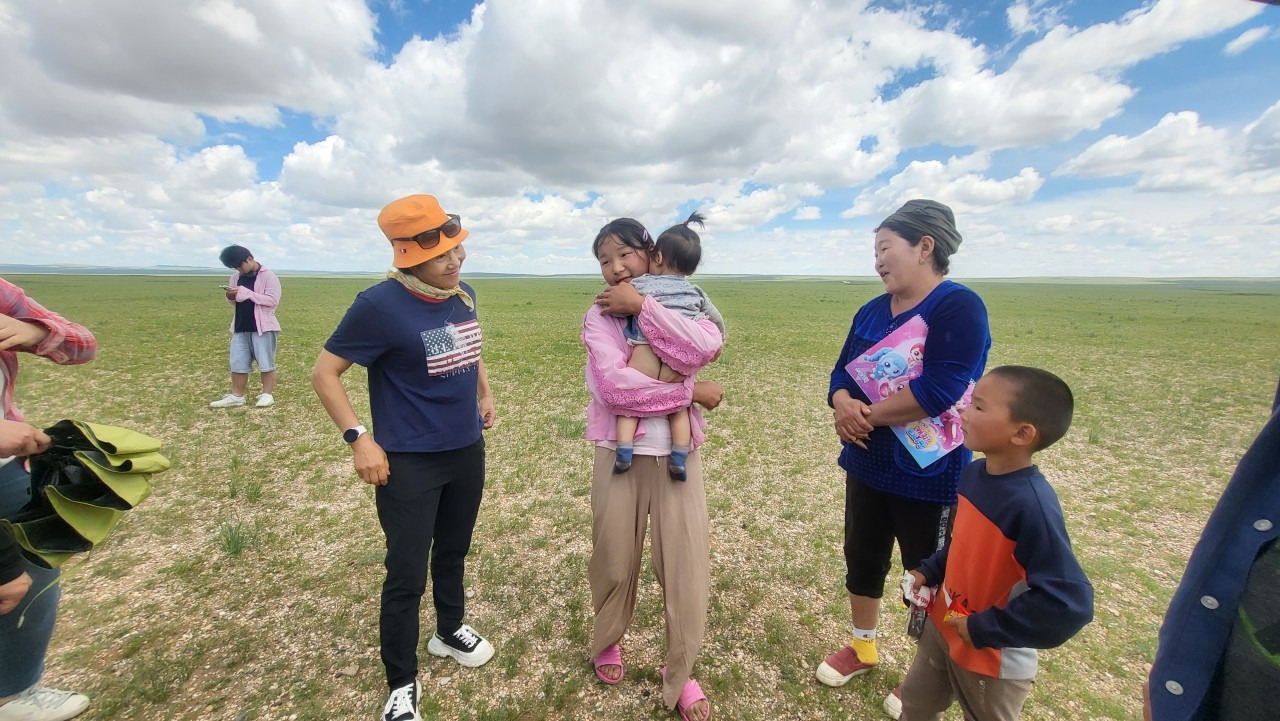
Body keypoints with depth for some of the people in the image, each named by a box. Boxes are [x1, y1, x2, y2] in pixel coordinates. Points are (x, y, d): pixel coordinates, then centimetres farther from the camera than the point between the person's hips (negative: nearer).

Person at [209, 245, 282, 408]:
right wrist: (231, 296, -5)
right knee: (237, 364, 8)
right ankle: (236, 396, 15)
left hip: (262, 327, -6)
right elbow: (234, 302, 19)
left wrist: (245, 292, -20)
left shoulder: (269, 276, -8)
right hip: (240, 328, 6)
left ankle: (267, 394, 9)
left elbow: (273, 300, -17)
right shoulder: (236, 277, 11)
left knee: (266, 363, 0)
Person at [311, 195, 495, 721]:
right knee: (406, 576, 5)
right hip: (408, 463, -6)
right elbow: (324, 373, -12)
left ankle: (450, 632, 47)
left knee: (452, 553, 23)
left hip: (468, 452, 6)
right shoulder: (380, 305, -19)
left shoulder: (464, 296, 1)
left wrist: (485, 393, 10)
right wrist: (359, 438, -18)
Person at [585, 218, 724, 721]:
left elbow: (702, 350, -20)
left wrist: (642, 307, -19)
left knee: (687, 565, 6)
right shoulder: (599, 316, -3)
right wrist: (691, 392, -15)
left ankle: (680, 675, 29)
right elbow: (614, 385, -20)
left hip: (678, 456, 1)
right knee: (615, 561, 14)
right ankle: (606, 643, 44)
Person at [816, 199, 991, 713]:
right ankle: (862, 646, 44)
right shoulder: (872, 311, 6)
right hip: (866, 467, 7)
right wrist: (845, 405, -17)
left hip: (928, 476, -7)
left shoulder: (959, 308, -17)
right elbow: (842, 373, 5)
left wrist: (869, 414, -17)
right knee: (862, 558, 21)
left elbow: (937, 391, -28)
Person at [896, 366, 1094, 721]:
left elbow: (1070, 603, -33)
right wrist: (929, 572, 0)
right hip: (942, 625, 6)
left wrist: (985, 629, -25)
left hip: (993, 658, -6)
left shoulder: (1033, 506, -33)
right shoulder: (973, 474, -9)